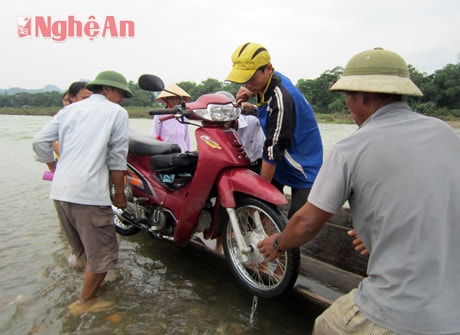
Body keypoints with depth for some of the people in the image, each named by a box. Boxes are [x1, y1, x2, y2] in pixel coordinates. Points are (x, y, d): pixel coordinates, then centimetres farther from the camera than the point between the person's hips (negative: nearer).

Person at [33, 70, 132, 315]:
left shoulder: (70, 109, 16)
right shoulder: (116, 112, 1)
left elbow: (40, 142, 11)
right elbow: (117, 157, -3)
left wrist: (57, 171, 21)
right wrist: (119, 193, 4)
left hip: (59, 191, 8)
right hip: (89, 193, -8)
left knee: (84, 245, 26)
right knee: (103, 251, 8)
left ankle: (95, 280, 46)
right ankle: (85, 301, 20)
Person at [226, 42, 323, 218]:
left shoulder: (281, 99, -30)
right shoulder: (268, 80, -4)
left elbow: (273, 151, -28)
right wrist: (251, 93, 1)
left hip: (302, 167, -8)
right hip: (280, 160, 9)